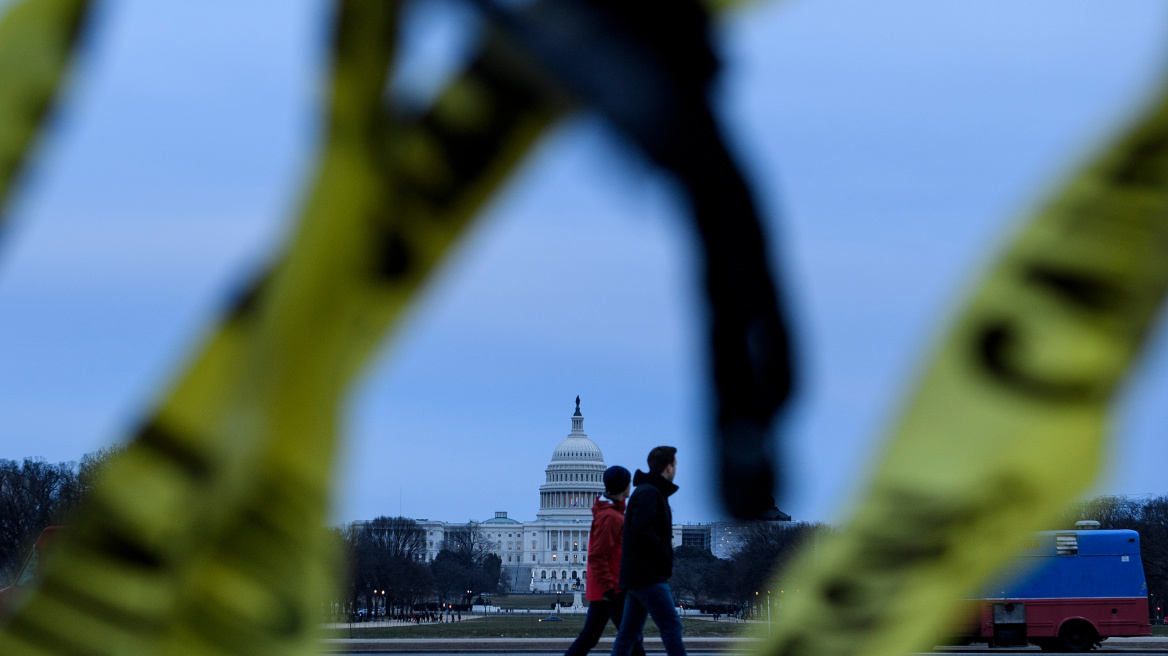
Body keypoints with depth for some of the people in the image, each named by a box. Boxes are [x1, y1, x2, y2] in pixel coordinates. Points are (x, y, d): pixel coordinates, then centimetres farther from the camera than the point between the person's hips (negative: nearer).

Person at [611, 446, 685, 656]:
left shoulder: (648, 491, 20)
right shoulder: (649, 493, -12)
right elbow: (643, 532, -23)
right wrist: (665, 557, -14)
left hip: (636, 575, 10)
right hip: (649, 576, -10)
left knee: (629, 632, 8)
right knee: (671, 625, -9)